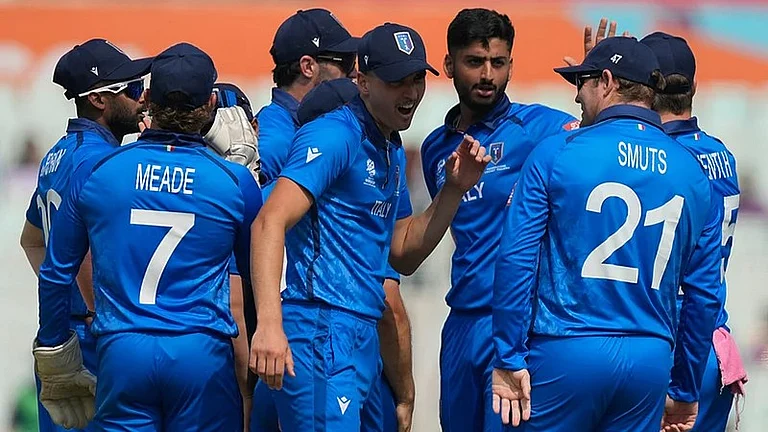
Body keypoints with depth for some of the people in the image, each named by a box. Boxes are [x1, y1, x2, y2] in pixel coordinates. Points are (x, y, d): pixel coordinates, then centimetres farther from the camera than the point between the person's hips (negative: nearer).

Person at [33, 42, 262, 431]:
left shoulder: (95, 174, 4)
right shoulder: (235, 181, -1)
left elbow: (56, 273, 12)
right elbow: (257, 276, 11)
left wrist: (52, 346, 20)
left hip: (121, 354, 1)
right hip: (202, 354, -1)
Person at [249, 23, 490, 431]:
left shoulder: (391, 151, 19)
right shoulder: (335, 136, -11)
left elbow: (404, 256, 24)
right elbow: (270, 222, -23)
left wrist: (454, 190, 11)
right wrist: (269, 324, -34)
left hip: (363, 337, 10)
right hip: (320, 331, -10)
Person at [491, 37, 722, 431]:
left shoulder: (556, 154, -3)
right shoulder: (693, 173, 9)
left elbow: (516, 260, -8)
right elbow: (704, 291, 11)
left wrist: (509, 360, -4)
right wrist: (685, 392, 19)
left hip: (565, 354, -4)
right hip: (650, 361, 4)